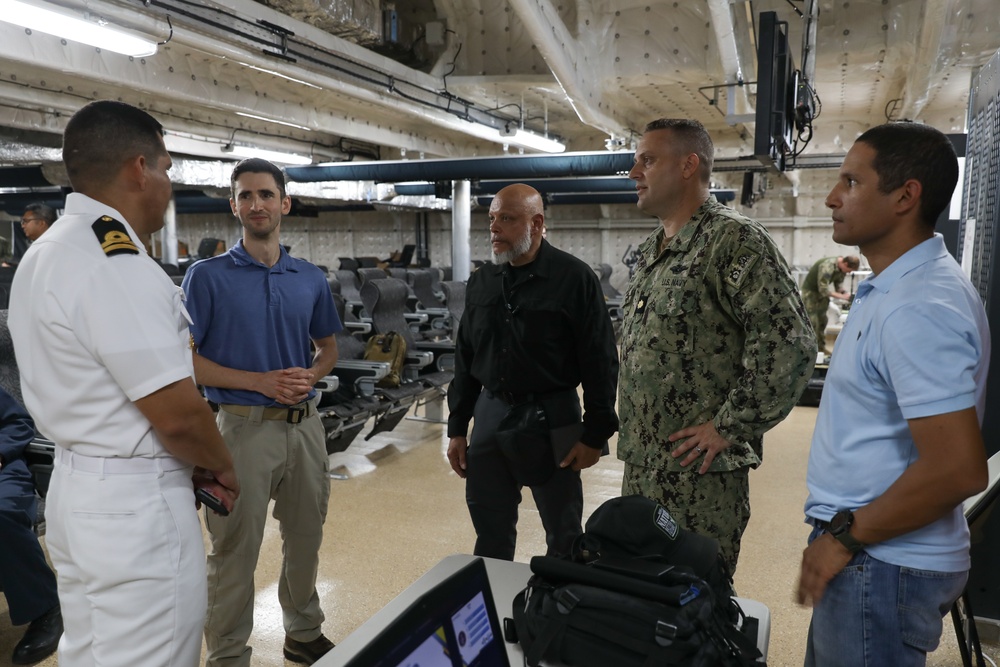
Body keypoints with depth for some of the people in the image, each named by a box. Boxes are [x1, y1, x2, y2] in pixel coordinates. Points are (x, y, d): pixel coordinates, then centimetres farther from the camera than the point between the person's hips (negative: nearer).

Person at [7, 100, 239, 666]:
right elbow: (178, 413, -23)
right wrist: (223, 468, -3)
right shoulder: (117, 264, -22)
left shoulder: (47, 252, 11)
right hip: (135, 507, -10)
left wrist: (192, 465, 10)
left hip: (76, 487, 10)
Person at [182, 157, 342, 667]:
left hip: (306, 425, 5)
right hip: (246, 427, -4)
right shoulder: (208, 276, -6)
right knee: (235, 551, 6)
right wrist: (261, 382, -17)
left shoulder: (311, 279, 6)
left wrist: (311, 375, -6)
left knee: (306, 539, 18)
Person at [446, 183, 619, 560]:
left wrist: (595, 434, -9)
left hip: (552, 418, -4)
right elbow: (465, 359, 12)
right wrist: (457, 428, 11)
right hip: (491, 413, 5)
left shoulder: (574, 279, -9)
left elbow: (600, 362, -8)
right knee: (490, 532, 15)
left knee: (563, 535, 11)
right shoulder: (482, 282, 7)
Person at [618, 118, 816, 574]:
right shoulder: (650, 251, 14)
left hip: (698, 472, -8)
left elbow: (790, 344, -21)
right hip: (639, 468, 8)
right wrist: (628, 440, 15)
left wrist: (728, 427, -17)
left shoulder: (734, 240, -13)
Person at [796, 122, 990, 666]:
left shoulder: (918, 307, -23)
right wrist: (843, 535, 16)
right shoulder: (894, 289, 9)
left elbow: (958, 469, -28)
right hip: (870, 553, 9)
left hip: (882, 565, -9)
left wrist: (845, 539, -17)